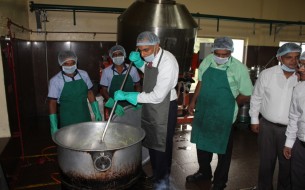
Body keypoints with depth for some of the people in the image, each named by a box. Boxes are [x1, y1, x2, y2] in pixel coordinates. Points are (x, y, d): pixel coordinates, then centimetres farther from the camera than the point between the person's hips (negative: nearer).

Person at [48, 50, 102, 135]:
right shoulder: (55, 80, -11)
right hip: (67, 121, -3)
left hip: (85, 117, 3)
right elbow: (52, 103, -7)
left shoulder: (84, 74, -2)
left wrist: (97, 112, 6)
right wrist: (54, 127, -9)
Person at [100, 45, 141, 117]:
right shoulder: (106, 71, -3)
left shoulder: (132, 69, -2)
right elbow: (104, 90, -1)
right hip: (114, 108, 0)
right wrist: (114, 105, -15)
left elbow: (137, 86, 10)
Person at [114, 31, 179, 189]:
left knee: (161, 146, 8)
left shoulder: (167, 62, -24)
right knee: (151, 142, 20)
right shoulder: (151, 56, 0)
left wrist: (126, 96, -22)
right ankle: (156, 175, 42)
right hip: (150, 106, 8)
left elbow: (158, 96, -27)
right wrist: (137, 61, 3)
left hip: (164, 107, -8)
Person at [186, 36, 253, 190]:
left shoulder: (239, 68, -15)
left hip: (224, 116, -5)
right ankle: (204, 172, 44)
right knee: (202, 143, 20)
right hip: (203, 111, 5)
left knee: (223, 149, 12)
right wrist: (193, 101, 10)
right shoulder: (207, 61, -1)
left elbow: (246, 95, -8)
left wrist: (228, 105, -1)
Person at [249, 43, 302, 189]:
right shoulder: (267, 74, -5)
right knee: (266, 161, 17)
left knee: (287, 164, 16)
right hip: (267, 126, 0)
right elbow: (256, 98, 3)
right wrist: (254, 120, 4)